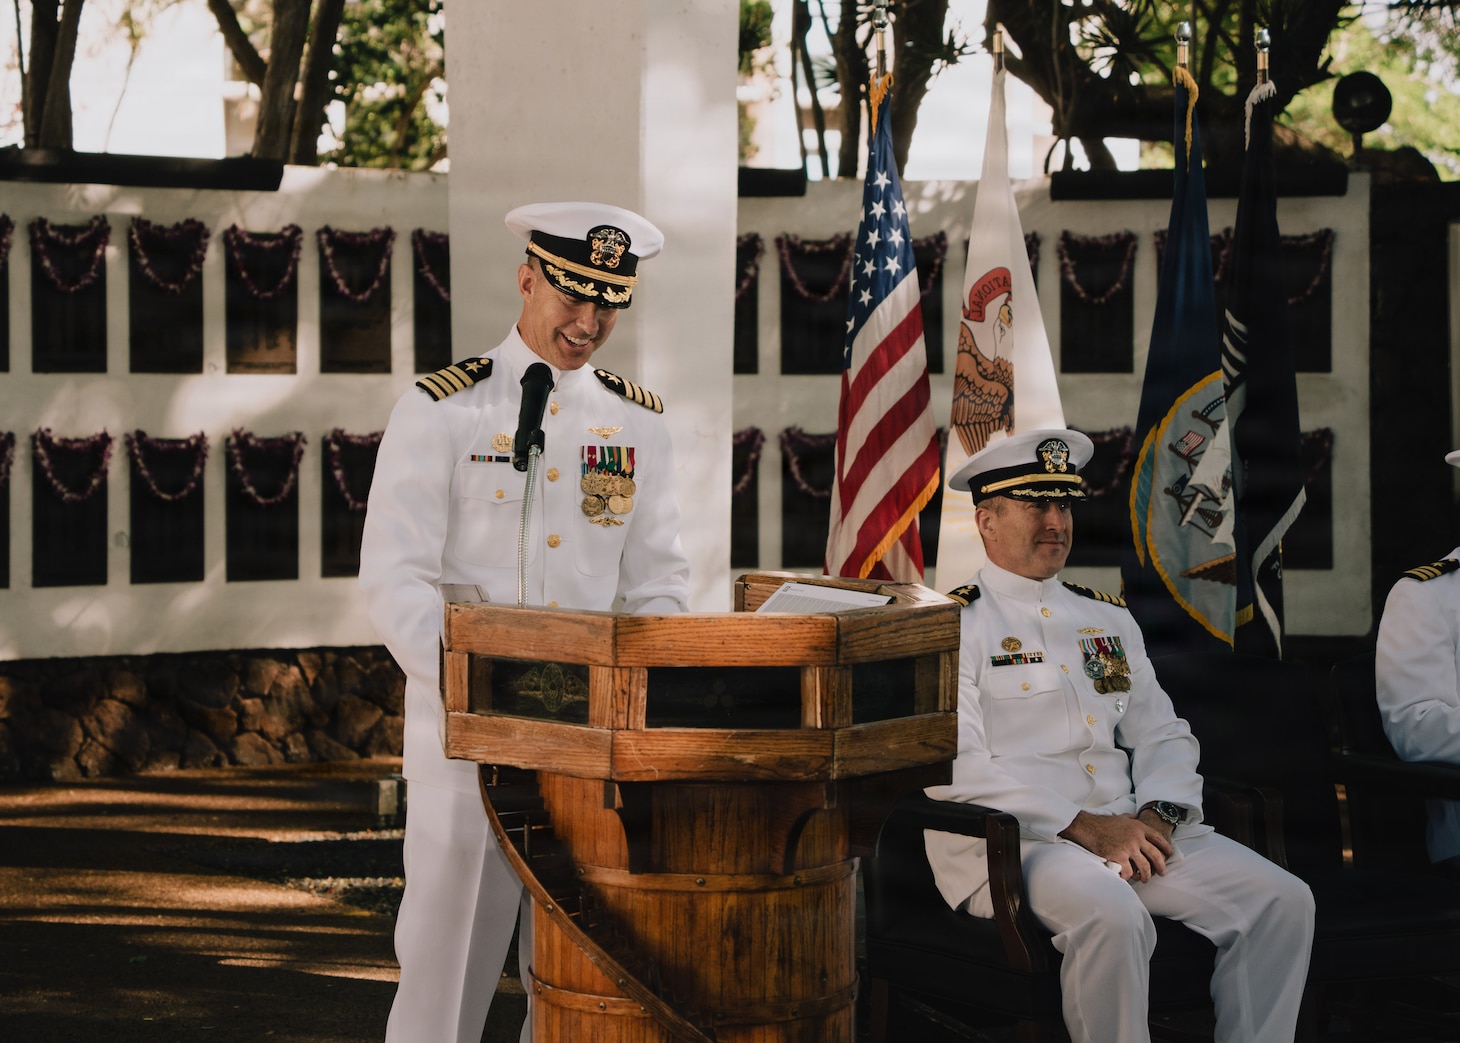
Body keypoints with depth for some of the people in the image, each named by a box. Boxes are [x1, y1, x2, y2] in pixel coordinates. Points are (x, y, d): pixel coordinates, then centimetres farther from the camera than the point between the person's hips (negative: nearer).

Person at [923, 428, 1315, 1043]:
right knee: (1110, 912, -37)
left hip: (1131, 829, 6)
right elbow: (956, 765, -12)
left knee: (1283, 901, -12)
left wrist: (1158, 814, -4)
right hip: (1008, 841, -6)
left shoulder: (1109, 619, 22)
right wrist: (1081, 827, -18)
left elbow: (1162, 734, 19)